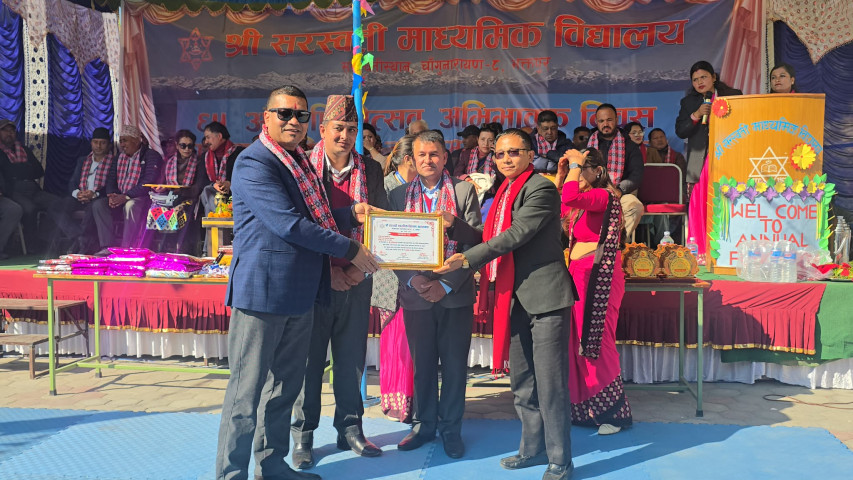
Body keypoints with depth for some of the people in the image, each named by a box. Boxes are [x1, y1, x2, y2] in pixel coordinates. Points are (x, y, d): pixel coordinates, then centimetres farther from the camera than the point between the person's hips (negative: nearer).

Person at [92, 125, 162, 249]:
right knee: (98, 205, -17)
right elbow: (111, 179, 16)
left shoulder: (151, 156, -4)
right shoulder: (120, 157, 20)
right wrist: (112, 195, -7)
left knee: (130, 205, -38)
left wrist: (126, 196, -24)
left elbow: (148, 183, -17)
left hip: (141, 199, -7)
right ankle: (108, 247, -22)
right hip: (119, 200, 7)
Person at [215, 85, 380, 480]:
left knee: (285, 385, 18)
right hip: (262, 291, -9)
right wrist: (350, 250, -15)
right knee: (247, 389, 1)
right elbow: (288, 224, -21)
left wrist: (351, 214, 3)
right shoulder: (254, 163, -13)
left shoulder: (301, 161, 15)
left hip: (299, 292, 9)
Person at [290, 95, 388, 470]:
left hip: (357, 280, 3)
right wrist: (326, 270, -12)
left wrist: (363, 267, -6)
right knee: (309, 359, 6)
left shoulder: (370, 171, 5)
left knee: (352, 358, 12)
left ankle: (350, 429, 26)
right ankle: (303, 435, 20)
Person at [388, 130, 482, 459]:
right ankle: (424, 425, 26)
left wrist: (447, 284, -12)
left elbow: (475, 242, -5)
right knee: (422, 364, 11)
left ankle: (451, 428, 21)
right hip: (415, 294, 2)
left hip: (455, 293, -1)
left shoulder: (464, 191, 0)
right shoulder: (398, 195, 6)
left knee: (454, 364, 6)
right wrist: (412, 280, -11)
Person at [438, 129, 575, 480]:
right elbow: (492, 237, 13)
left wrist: (467, 259, -24)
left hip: (544, 296, -9)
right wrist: (455, 225, -1)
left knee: (550, 383, -2)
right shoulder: (505, 192, 16)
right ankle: (533, 449, 31)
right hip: (516, 299, 9)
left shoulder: (541, 188, -12)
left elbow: (515, 235, -21)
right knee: (521, 383, 16)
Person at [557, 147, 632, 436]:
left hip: (597, 276, -9)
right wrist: (561, 173, 10)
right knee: (579, 341, 9)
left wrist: (575, 165, -16)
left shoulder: (605, 196, -11)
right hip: (578, 273, 9)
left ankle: (615, 412, 6)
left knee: (596, 343, -5)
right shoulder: (583, 200, 17)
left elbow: (570, 198, -28)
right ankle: (585, 407, 18)